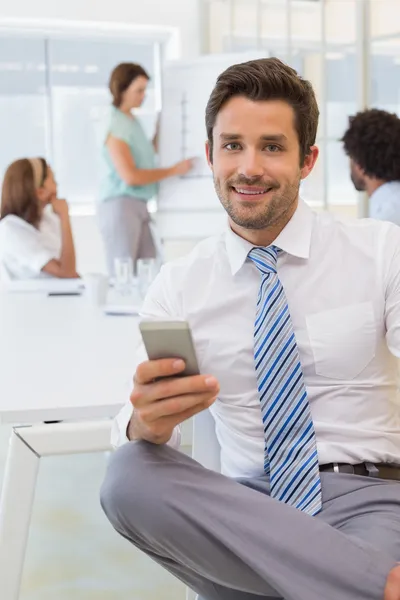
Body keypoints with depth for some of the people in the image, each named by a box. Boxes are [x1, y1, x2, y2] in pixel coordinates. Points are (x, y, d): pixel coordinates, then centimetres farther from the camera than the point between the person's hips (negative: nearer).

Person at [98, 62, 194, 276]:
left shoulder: (132, 121, 12)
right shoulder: (115, 125, -14)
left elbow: (146, 154, 29)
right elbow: (130, 176, -19)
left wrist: (160, 131, 18)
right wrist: (173, 170, -13)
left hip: (138, 205, 9)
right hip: (120, 205, -9)